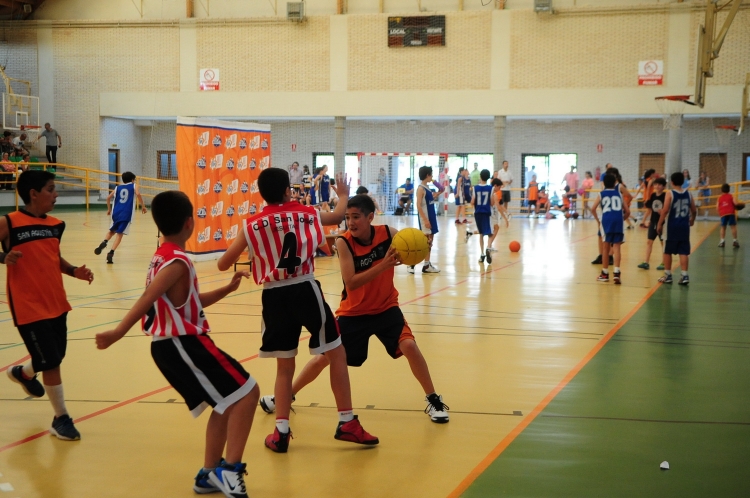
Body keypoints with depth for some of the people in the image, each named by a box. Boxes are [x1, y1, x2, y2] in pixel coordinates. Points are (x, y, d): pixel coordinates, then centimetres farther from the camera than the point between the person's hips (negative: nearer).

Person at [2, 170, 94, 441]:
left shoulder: (55, 224, 6)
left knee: (56, 356, 17)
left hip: (56, 304, 7)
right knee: (51, 363, -4)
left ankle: (22, 373, 50)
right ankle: (61, 419, 12)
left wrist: (75, 271, 0)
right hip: (29, 308, -7)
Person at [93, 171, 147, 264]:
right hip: (127, 214, -3)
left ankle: (104, 242, -8)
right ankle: (111, 252, -19)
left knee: (111, 231, 22)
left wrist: (109, 209, 23)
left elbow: (108, 197, 11)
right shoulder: (134, 186, 12)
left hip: (116, 212, 3)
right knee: (119, 233, -4)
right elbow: (138, 194, -8)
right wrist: (143, 206, -2)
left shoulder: (117, 188, 21)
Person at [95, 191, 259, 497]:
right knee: (247, 392, -8)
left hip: (173, 345, 10)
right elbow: (148, 299, -29)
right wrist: (118, 332, -38)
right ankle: (229, 469, -10)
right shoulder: (177, 262, -15)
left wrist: (227, 289, 21)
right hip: (182, 344, -10)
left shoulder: (162, 257, 16)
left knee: (227, 403, 19)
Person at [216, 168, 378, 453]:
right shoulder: (306, 214, 5)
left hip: (274, 297, 2)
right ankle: (346, 422, 11)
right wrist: (344, 195, 47)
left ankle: (281, 432, 11)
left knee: (284, 365, 17)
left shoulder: (252, 225, 3)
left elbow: (223, 264, 4)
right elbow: (338, 217, 26)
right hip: (304, 291, -2)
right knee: (336, 353, 12)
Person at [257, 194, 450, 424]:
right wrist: (383, 265, -40)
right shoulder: (343, 242, -21)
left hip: (385, 307, 0)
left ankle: (434, 400, -2)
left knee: (409, 345, -20)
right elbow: (351, 282, -29)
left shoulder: (389, 233, -17)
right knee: (323, 357, 6)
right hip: (353, 312, 0)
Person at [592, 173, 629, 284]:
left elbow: (593, 209, 0)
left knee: (606, 247, 10)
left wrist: (597, 220, 11)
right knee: (616, 246, 1)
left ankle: (605, 273, 19)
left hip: (606, 220, -1)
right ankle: (617, 272, -15)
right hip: (618, 220, 1)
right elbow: (627, 211, 13)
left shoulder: (602, 194, 13)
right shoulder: (619, 194, 17)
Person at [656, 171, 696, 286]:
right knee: (684, 252, 6)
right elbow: (694, 211, 10)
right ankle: (684, 276, 1)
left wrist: (660, 224, -6)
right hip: (684, 226, 3)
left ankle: (668, 276, 13)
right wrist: (692, 220, 30)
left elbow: (665, 210, -14)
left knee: (667, 251, 9)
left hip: (672, 226, -3)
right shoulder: (688, 194, 5)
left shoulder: (670, 193, -8)